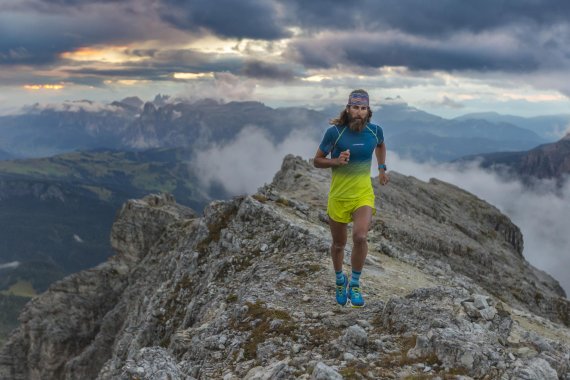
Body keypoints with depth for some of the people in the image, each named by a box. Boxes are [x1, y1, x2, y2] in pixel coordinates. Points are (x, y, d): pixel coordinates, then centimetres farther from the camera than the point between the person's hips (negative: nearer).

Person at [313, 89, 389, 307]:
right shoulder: (334, 132, -14)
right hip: (338, 196, 0)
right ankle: (340, 280, 43)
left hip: (364, 194, 1)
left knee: (360, 236, -24)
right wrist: (337, 161, -21)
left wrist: (382, 168, 15)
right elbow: (317, 161, -5)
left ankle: (354, 285, -3)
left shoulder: (375, 131, -4)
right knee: (339, 244, 14)